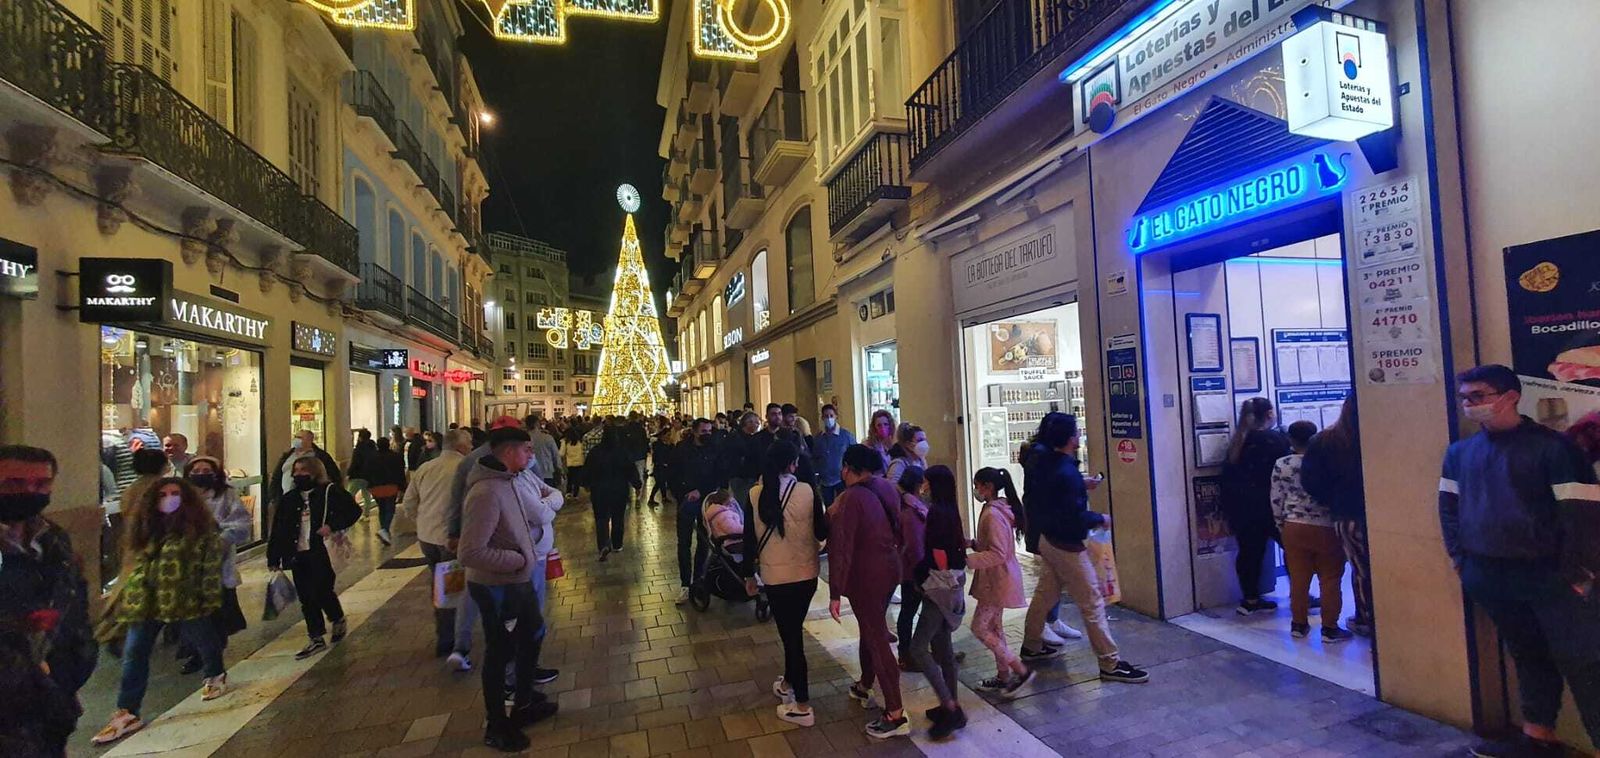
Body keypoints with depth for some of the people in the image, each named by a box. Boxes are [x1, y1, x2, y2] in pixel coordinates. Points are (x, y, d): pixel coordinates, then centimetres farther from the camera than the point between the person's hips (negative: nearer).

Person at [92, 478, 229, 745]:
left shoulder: (199, 527, -8)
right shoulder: (144, 528, 8)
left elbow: (212, 563, -8)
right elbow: (136, 567, 16)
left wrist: (210, 597, -10)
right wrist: (131, 601, 11)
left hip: (186, 600, -4)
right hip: (147, 601, 4)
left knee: (205, 641, 13)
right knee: (134, 654, 2)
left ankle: (215, 676, 41)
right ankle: (127, 713, 9)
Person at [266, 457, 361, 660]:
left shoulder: (330, 492, -5)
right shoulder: (288, 499, 8)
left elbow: (353, 510, -7)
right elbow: (278, 530, 10)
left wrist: (332, 526, -18)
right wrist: (273, 559, 8)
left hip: (322, 554, -5)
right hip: (298, 555, 5)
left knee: (322, 593, -3)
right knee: (306, 599, 8)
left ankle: (338, 620, 26)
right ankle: (316, 639, 19)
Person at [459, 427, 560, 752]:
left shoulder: (512, 480, -2)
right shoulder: (486, 492, -28)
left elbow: (539, 516, 14)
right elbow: (471, 553, -31)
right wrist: (517, 559, -21)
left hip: (519, 581, 9)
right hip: (496, 587, -9)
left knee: (533, 635, 24)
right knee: (500, 652, 10)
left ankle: (523, 703, 46)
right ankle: (496, 726, 32)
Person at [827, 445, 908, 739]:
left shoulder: (851, 498, -23)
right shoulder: (887, 489, -1)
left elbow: (841, 549, -23)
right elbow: (898, 530, 10)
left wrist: (835, 593, -19)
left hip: (865, 576, -8)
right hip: (890, 569, 8)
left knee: (877, 640, 1)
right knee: (872, 629, 24)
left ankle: (896, 716, 7)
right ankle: (864, 686, 44)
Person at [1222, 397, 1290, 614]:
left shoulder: (1239, 440, 9)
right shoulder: (1277, 439, -9)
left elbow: (1229, 474, 10)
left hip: (1239, 506, 6)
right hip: (1266, 505, -6)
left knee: (1249, 550, 10)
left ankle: (1250, 599, 14)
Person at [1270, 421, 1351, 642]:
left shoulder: (1282, 465, -3)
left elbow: (1276, 500, 1)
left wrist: (1282, 526, 13)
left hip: (1295, 528, 2)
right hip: (1326, 529, -2)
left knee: (1298, 578, 10)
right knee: (1330, 580, 7)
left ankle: (1298, 624, 19)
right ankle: (1330, 628, 12)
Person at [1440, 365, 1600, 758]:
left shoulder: (1551, 446, -9)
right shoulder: (1459, 452, 7)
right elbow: (1449, 507, 15)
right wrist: (1460, 559, 8)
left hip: (1548, 576, -5)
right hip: (1488, 577, 5)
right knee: (1527, 656, 18)